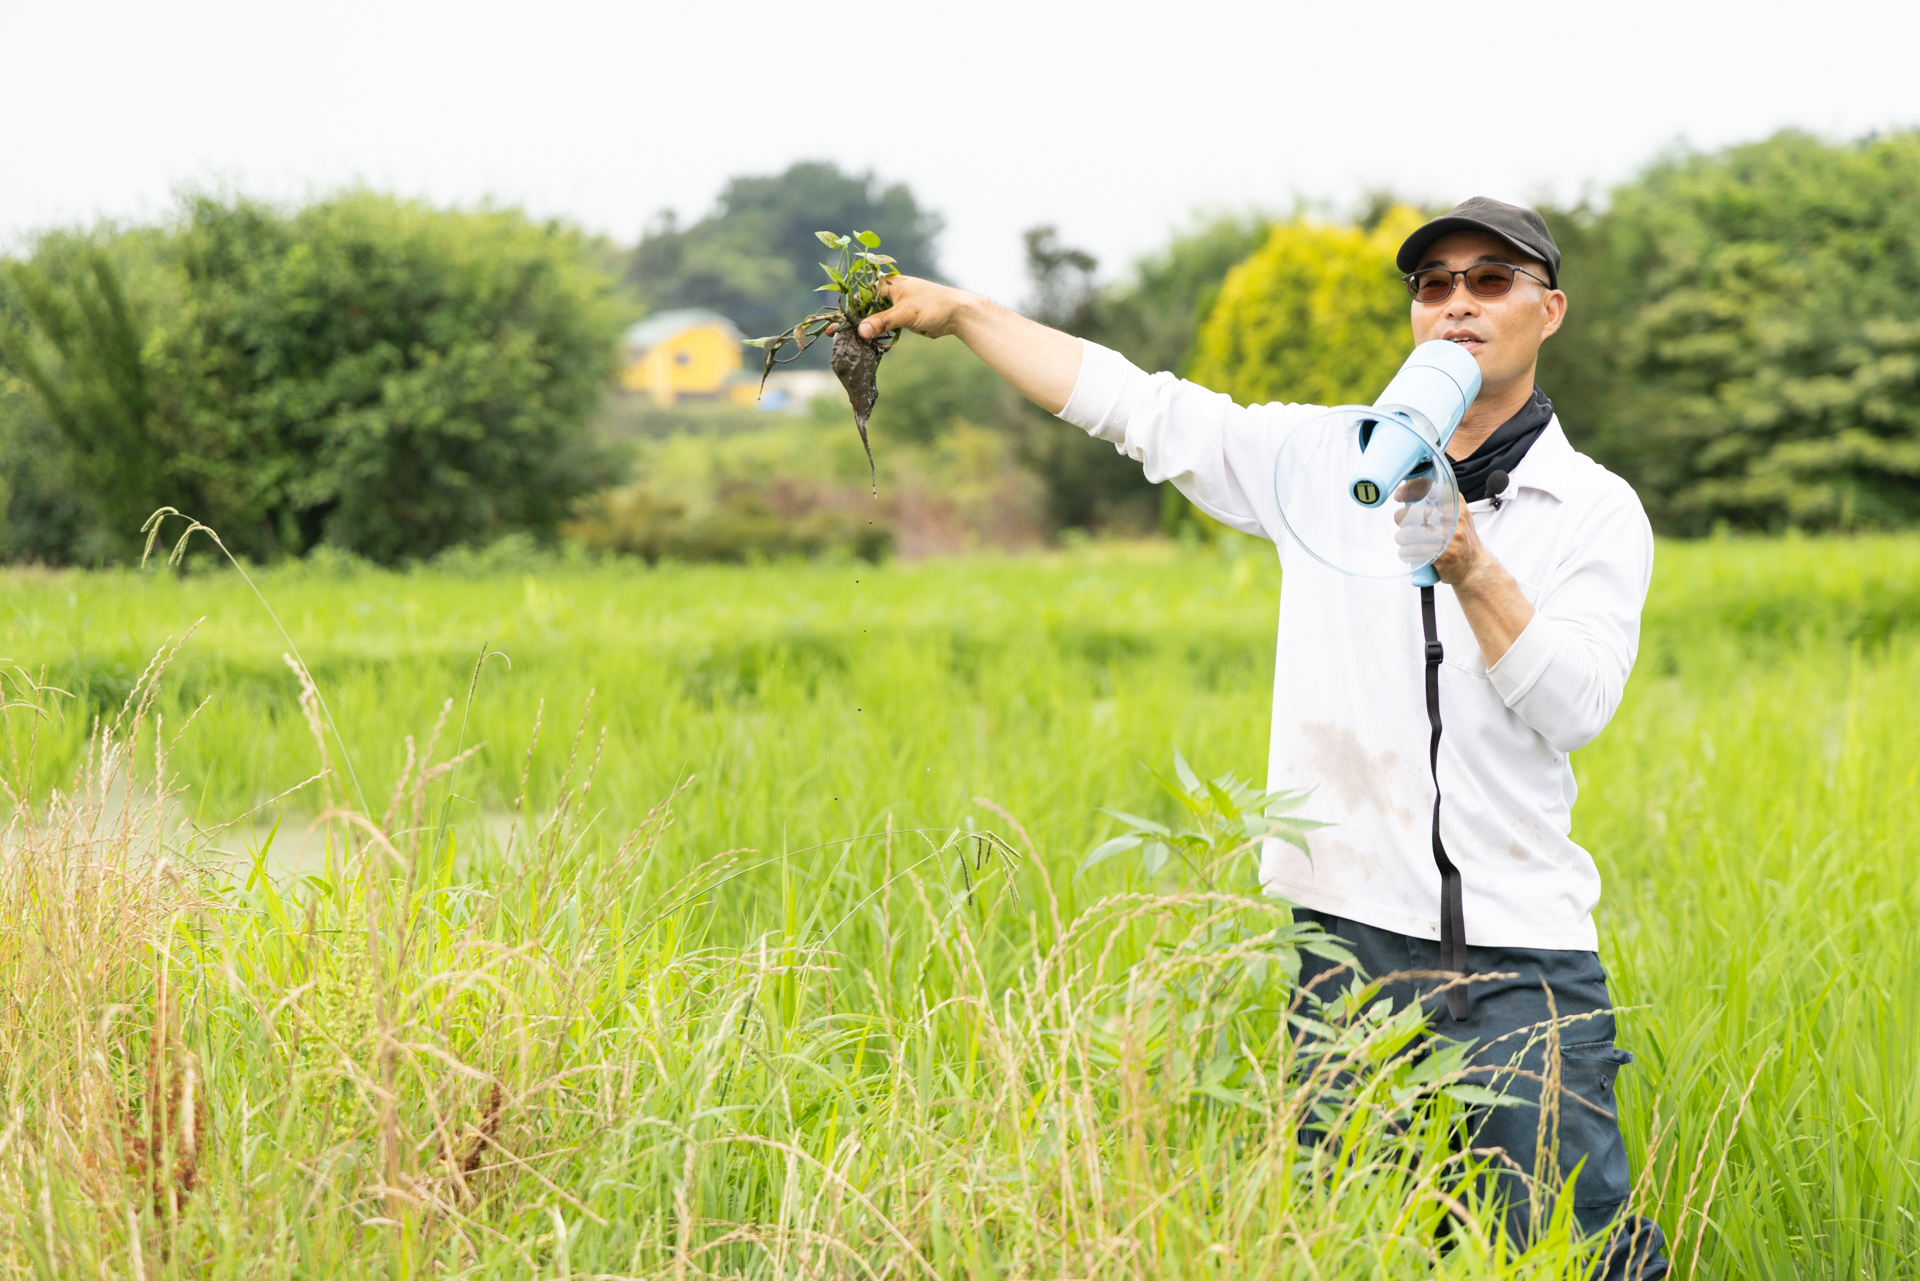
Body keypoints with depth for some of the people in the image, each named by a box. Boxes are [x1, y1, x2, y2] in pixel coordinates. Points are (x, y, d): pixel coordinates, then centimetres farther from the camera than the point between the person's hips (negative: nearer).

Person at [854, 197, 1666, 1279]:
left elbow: (1577, 704, -8)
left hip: (1520, 951, -2)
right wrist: (961, 311, 5)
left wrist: (1471, 568, -20)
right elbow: (1139, 407, 10)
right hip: (1350, 933, 2)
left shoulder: (1599, 512, 4)